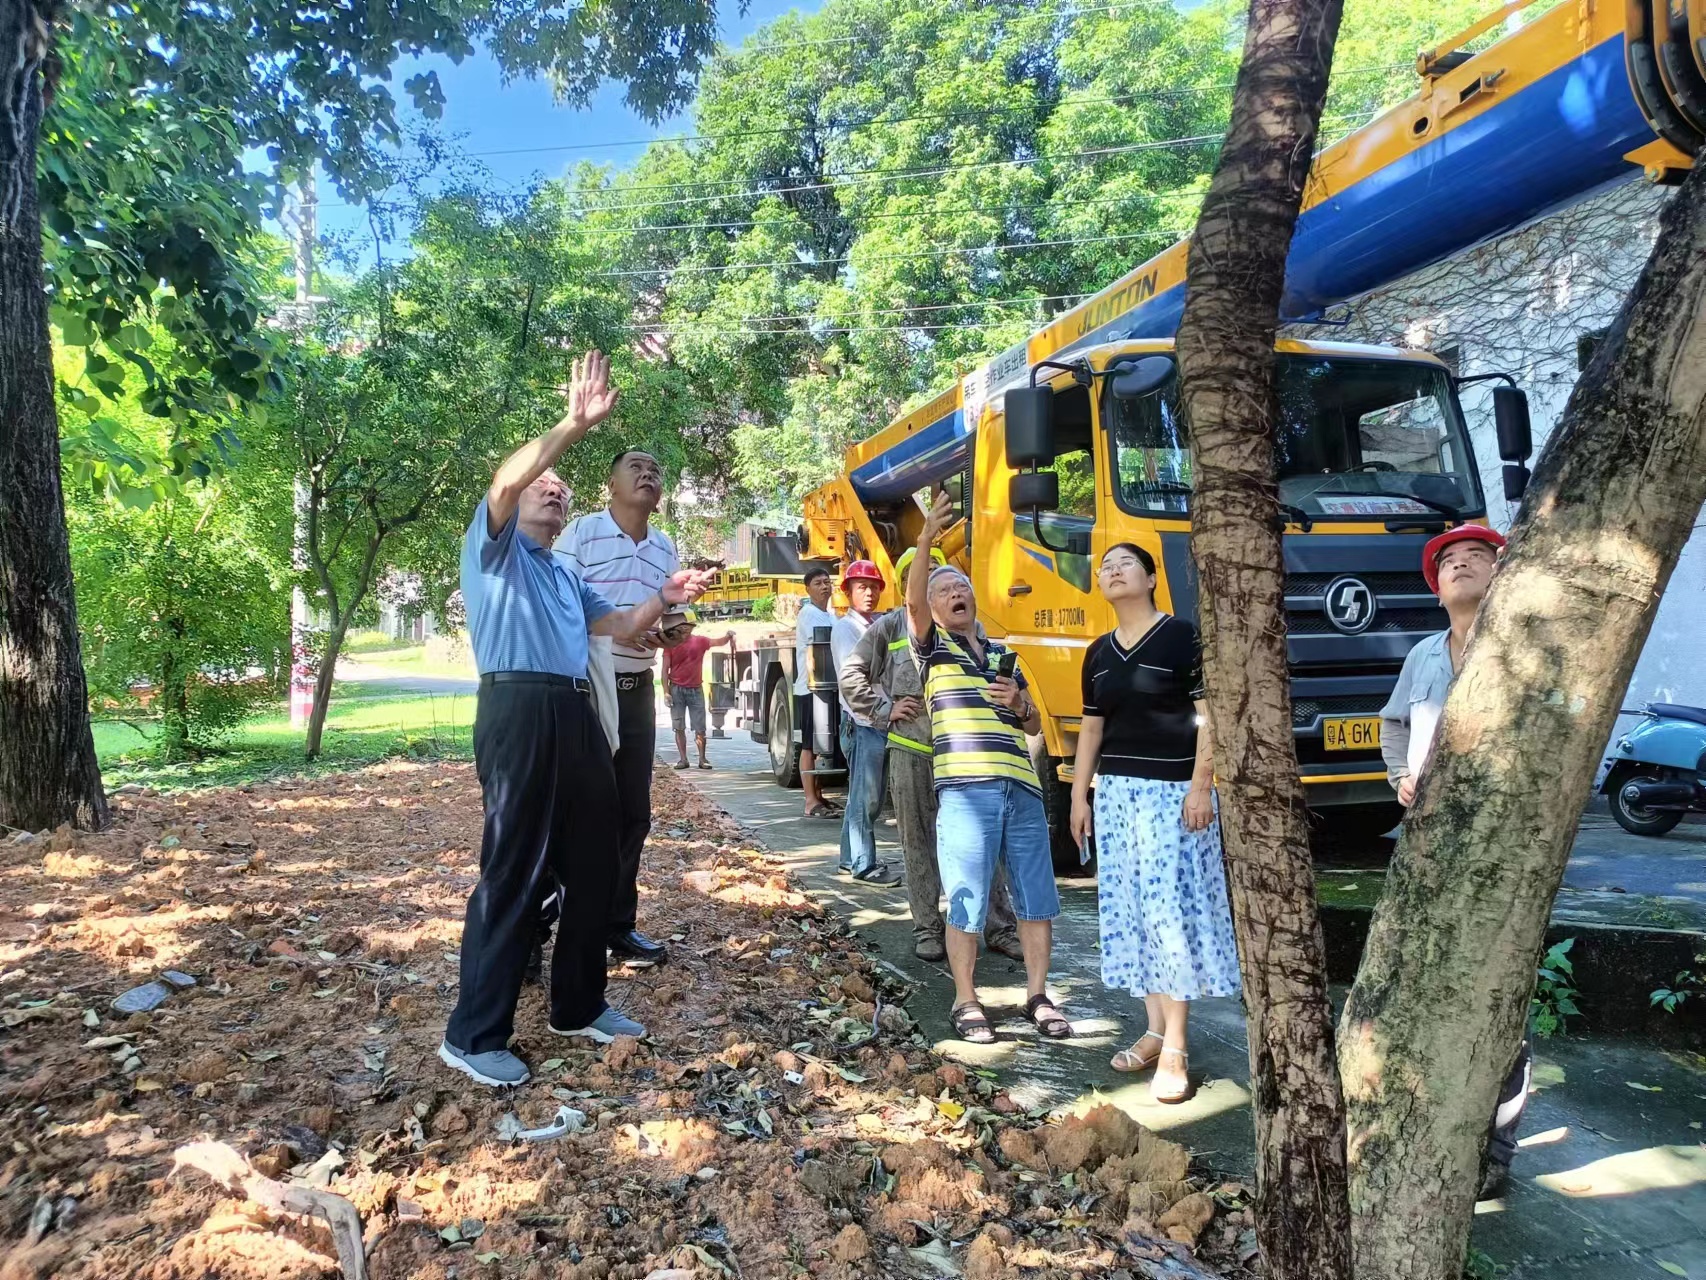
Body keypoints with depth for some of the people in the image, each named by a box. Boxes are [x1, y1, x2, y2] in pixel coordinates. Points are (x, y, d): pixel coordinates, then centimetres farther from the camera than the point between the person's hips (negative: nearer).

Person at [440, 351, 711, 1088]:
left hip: (575, 714, 8)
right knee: (513, 870, -8)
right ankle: (473, 1035, 2)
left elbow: (617, 626, 26)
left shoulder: (566, 576, 29)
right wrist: (574, 426, -21)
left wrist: (663, 601, 8)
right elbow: (506, 481, -14)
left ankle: (578, 1006, 26)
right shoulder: (494, 546, 6)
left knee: (593, 864, 12)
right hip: (518, 709, -8)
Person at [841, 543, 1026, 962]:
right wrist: (884, 709, 1)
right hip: (909, 750, -1)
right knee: (919, 841, 7)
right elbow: (850, 675, 8)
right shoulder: (890, 625, 7)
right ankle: (926, 928, 18)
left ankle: (1000, 926, 12)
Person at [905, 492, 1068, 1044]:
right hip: (965, 790, -5)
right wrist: (926, 540, -27)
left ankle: (1038, 996, 23)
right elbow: (912, 601, -14)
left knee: (1037, 897, 8)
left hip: (1022, 788, 5)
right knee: (966, 900, 0)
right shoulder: (932, 647, 8)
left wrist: (1020, 704, 2)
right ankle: (966, 1003, 14)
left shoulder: (1004, 656, 22)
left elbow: (1033, 725, 26)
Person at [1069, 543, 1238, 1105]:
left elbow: (1208, 717, -8)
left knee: (1171, 909, -6)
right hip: (1115, 792, 6)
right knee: (1130, 910, 8)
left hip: (1172, 790, -6)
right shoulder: (1099, 652, 12)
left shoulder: (1182, 636, -5)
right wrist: (1079, 794, 12)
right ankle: (1155, 1030, 20)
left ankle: (1176, 1048, 2)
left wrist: (1201, 785, -15)